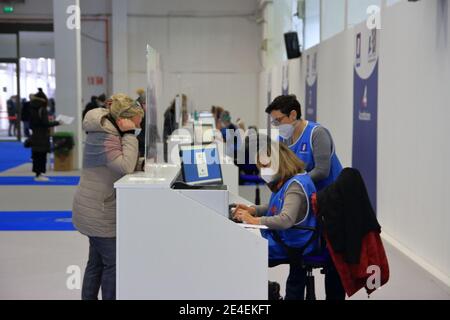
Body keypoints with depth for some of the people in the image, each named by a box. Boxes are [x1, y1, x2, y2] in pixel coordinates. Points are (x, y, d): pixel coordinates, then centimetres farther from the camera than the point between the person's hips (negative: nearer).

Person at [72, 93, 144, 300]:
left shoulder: (108, 132, 10)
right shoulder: (105, 138, -22)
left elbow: (123, 167, 16)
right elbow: (126, 167, -31)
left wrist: (142, 164, -1)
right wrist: (129, 135, -25)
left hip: (97, 211, 10)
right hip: (99, 213, -10)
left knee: (97, 262, 17)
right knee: (113, 263, -3)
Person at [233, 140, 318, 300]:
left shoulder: (296, 185, -20)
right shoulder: (286, 182, 12)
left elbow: (286, 220, -31)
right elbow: (275, 209, 24)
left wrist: (255, 220, -28)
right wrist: (253, 209, 7)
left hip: (291, 245, -10)